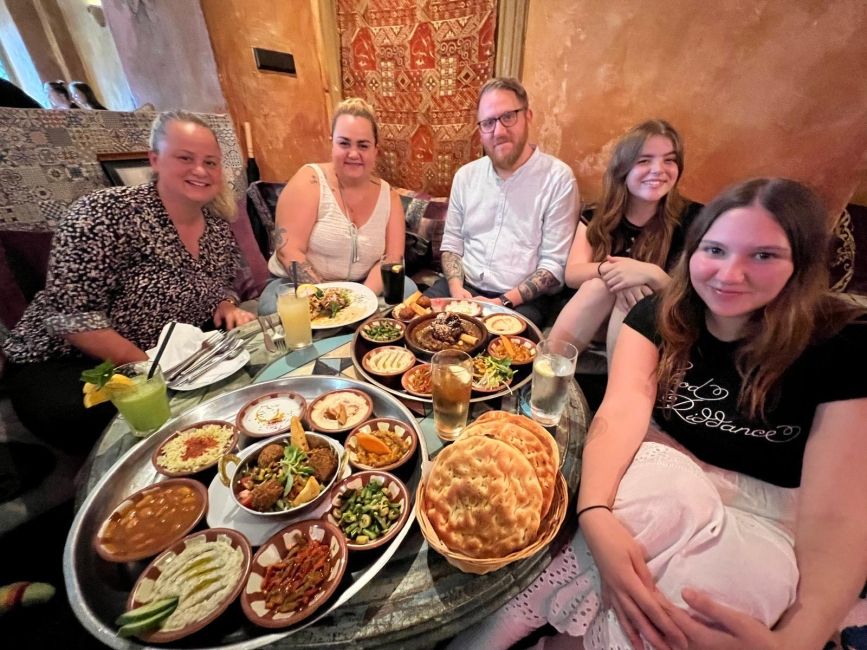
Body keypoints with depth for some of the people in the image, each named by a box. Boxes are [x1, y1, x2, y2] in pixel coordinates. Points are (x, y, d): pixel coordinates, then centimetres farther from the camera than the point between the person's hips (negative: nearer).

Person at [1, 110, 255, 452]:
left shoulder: (219, 227, 0)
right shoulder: (105, 213, -17)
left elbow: (220, 288, 13)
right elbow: (70, 314, -20)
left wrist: (228, 309, -11)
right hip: (69, 364, -5)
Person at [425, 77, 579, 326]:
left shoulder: (558, 178, -4)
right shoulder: (466, 175, 10)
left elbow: (555, 263, -7)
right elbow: (451, 242, 12)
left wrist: (503, 302, -17)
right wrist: (456, 288, -6)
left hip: (521, 300, -3)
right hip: (464, 288, 4)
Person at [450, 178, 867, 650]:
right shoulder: (660, 315, -9)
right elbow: (622, 410, -22)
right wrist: (596, 515, -39)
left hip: (767, 516, 0)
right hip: (666, 473, 1)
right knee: (674, 505, -35)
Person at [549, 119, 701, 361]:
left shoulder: (692, 218, -5)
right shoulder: (597, 215, 3)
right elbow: (572, 273, -10)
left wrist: (651, 275, -31)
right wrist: (609, 269, -30)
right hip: (592, 326, 2)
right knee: (599, 285, -28)